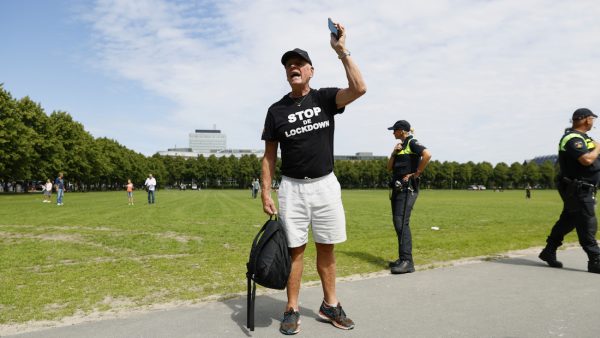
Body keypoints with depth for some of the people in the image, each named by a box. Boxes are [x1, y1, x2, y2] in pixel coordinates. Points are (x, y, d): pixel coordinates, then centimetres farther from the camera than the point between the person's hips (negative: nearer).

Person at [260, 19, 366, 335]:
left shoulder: (325, 98, 3)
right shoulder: (276, 110, 4)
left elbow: (359, 88, -17)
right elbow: (269, 156, 4)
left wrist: (341, 50, -18)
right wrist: (266, 193, -3)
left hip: (326, 184, 1)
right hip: (292, 188, 0)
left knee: (326, 248, 9)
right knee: (295, 248, 2)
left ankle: (329, 305, 24)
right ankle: (292, 309, 15)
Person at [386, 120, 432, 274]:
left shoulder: (412, 143, -5)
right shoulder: (400, 146, 20)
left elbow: (427, 155, -23)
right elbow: (389, 168, 15)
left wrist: (417, 173, -18)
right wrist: (394, 153, 1)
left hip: (408, 188, -9)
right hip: (398, 187, 9)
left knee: (401, 222, -16)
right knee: (397, 222, 9)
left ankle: (407, 261, -15)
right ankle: (402, 258, 16)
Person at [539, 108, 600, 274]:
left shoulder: (580, 137, 16)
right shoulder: (573, 138, -17)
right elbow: (587, 159, -29)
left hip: (582, 189, 11)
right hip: (577, 189, -11)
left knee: (567, 221, 15)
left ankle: (549, 252, 23)